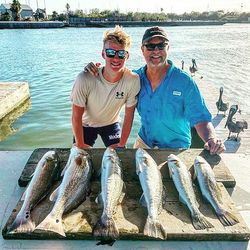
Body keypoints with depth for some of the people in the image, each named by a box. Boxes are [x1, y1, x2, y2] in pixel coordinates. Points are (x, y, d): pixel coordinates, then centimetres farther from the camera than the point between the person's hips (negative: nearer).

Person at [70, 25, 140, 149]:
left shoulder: (133, 80, -27)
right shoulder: (84, 79, -32)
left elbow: (129, 115, -14)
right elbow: (76, 116, -20)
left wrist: (121, 145, -11)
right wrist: (80, 146, -16)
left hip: (111, 124, 2)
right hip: (86, 125, -1)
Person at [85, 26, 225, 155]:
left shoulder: (184, 82, -17)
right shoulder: (136, 77, -6)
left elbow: (200, 119, -18)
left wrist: (211, 139, -38)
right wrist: (96, 72, -12)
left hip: (175, 149, -4)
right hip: (143, 143, 4)